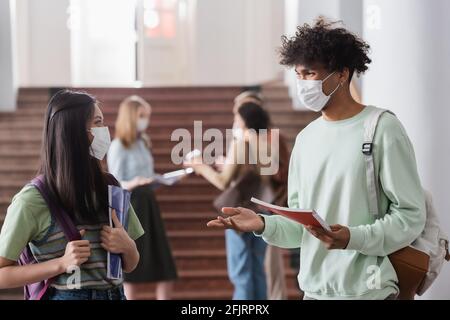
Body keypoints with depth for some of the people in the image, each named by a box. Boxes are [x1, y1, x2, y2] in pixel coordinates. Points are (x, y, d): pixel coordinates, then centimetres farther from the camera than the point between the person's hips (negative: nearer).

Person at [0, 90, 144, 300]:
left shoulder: (109, 188, 0)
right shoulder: (32, 200, -14)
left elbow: (130, 266, 10)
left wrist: (127, 246, -11)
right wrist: (62, 263, -22)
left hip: (115, 293, 4)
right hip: (64, 294, -4)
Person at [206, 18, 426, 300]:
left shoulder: (382, 129, -7)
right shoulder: (306, 139, 10)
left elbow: (411, 215, -11)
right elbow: (301, 226, 11)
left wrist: (354, 238, -24)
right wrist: (263, 224, -8)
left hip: (367, 290, -5)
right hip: (314, 289, 5)